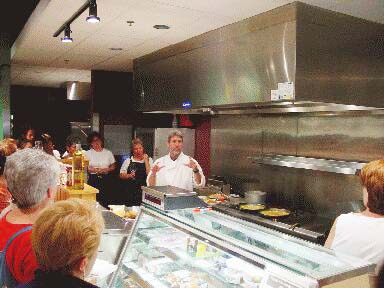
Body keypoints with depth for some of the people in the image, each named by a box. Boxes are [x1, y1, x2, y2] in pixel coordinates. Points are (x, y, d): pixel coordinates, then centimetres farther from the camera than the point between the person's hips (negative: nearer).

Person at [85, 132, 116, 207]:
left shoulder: (108, 153, 11)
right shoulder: (88, 153, 10)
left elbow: (113, 167, 12)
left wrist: (107, 169, -8)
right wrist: (93, 170, -13)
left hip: (105, 180, 1)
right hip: (93, 180, -1)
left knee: (105, 201, -7)